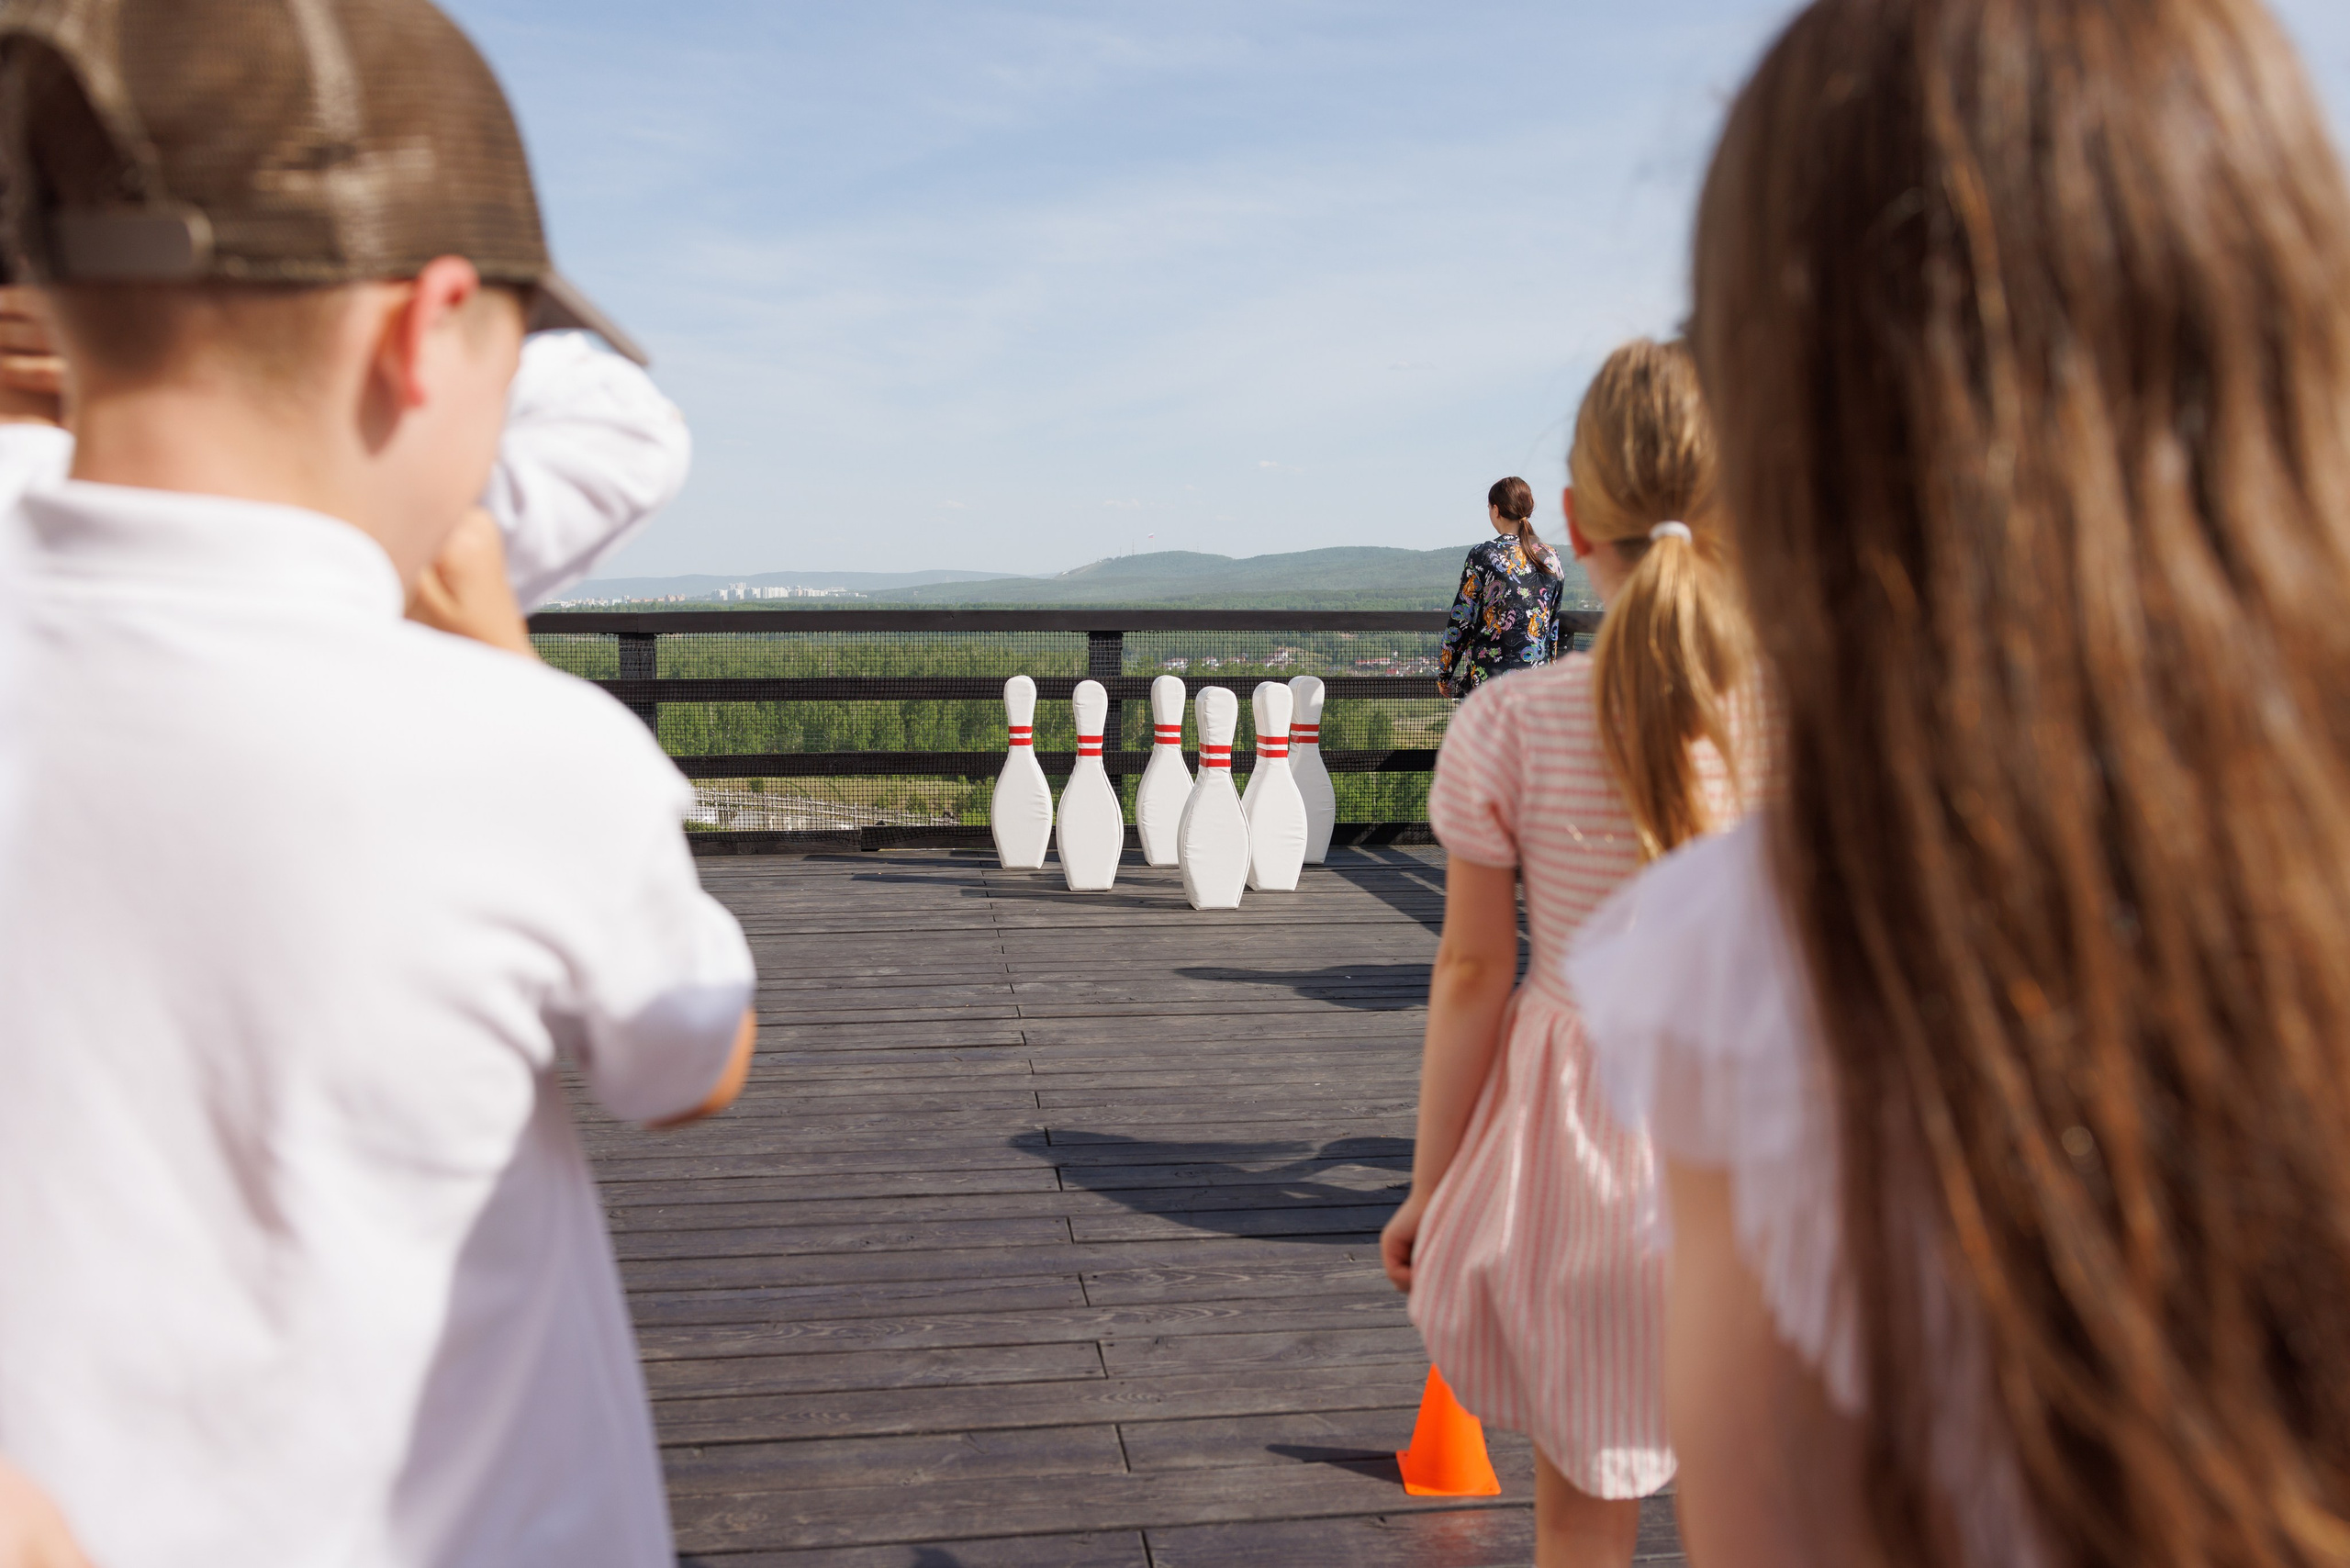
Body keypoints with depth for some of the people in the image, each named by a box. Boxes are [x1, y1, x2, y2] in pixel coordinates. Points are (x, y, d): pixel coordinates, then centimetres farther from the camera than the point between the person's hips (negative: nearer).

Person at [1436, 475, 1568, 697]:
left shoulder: (1483, 556, -7)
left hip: (1485, 675, -4)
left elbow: (1461, 620, -5)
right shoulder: (1552, 559, 7)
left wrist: (1444, 675, 3)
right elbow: (1553, 624, 14)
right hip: (1535, 678, 4)